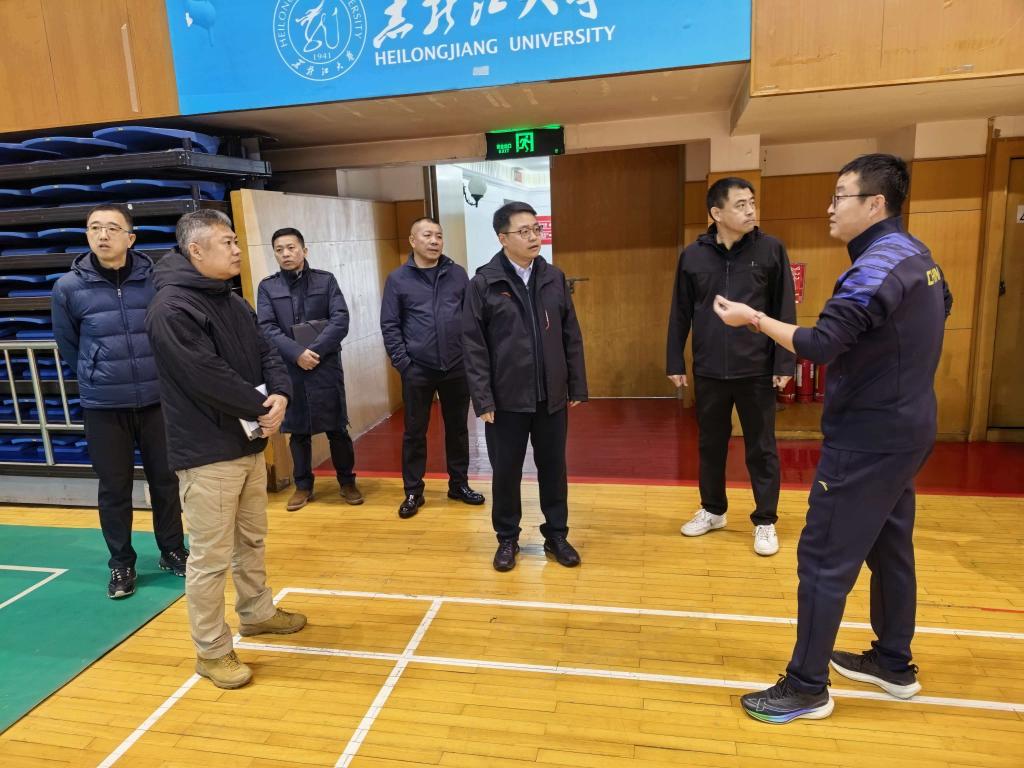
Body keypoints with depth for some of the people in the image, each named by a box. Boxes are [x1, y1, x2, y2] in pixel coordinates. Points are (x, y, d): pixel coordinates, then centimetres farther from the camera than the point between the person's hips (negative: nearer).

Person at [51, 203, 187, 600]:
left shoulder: (158, 280, -7)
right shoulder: (69, 287, -6)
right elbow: (67, 345, 8)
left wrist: (159, 376, 11)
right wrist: (96, 380, 15)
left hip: (157, 400, 0)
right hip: (103, 406, 0)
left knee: (165, 479, 12)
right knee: (114, 488, 10)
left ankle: (173, 551, 31)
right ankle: (121, 564, 27)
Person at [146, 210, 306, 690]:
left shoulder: (233, 302, 11)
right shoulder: (172, 309, -18)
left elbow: (266, 354, 9)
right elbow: (208, 378, -25)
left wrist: (280, 395, -12)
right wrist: (263, 408, -14)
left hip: (249, 444, 9)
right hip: (206, 454, -9)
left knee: (252, 541, 22)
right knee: (210, 557, 2)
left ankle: (257, 612, 42)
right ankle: (211, 651, 19)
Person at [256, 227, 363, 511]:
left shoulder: (326, 280, 4)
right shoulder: (267, 287, 6)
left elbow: (341, 321, -6)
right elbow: (267, 328, -4)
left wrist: (315, 350, -16)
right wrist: (297, 353, -18)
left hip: (326, 366, -1)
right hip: (288, 369, 1)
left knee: (337, 428, 6)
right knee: (298, 431, 11)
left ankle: (347, 481, 22)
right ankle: (303, 485, 25)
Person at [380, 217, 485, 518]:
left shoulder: (457, 274, 5)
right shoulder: (397, 279, 0)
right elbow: (390, 326, -1)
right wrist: (402, 363, -8)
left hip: (457, 368, 2)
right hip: (417, 371, -2)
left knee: (458, 428, 12)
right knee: (415, 432, 6)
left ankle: (459, 484, 28)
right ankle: (413, 492, 20)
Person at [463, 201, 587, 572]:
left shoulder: (554, 278, 4)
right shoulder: (483, 283, -6)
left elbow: (571, 336, 7)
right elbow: (473, 346, -6)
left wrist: (577, 387, 5)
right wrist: (483, 399, -10)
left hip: (552, 396, 3)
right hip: (506, 399, -2)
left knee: (553, 469, 13)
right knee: (506, 472, 9)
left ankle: (556, 534, 31)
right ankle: (507, 538, 29)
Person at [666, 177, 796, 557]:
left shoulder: (771, 250, -3)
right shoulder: (693, 255, 0)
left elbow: (785, 311, -2)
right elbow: (680, 313, 5)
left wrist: (785, 363, -5)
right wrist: (675, 362, 4)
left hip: (757, 371, -2)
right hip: (708, 371, 2)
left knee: (761, 449, 8)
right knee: (710, 445, 15)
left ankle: (765, 521, 24)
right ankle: (713, 511, 33)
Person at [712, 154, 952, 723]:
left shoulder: (879, 265, -21)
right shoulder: (916, 256, 10)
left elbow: (821, 345, -29)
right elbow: (940, 308, 26)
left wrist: (753, 318, -18)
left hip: (868, 439, -10)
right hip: (905, 428, 10)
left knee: (824, 558, -2)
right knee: (889, 546, 19)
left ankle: (806, 687, 9)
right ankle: (894, 664, 35)